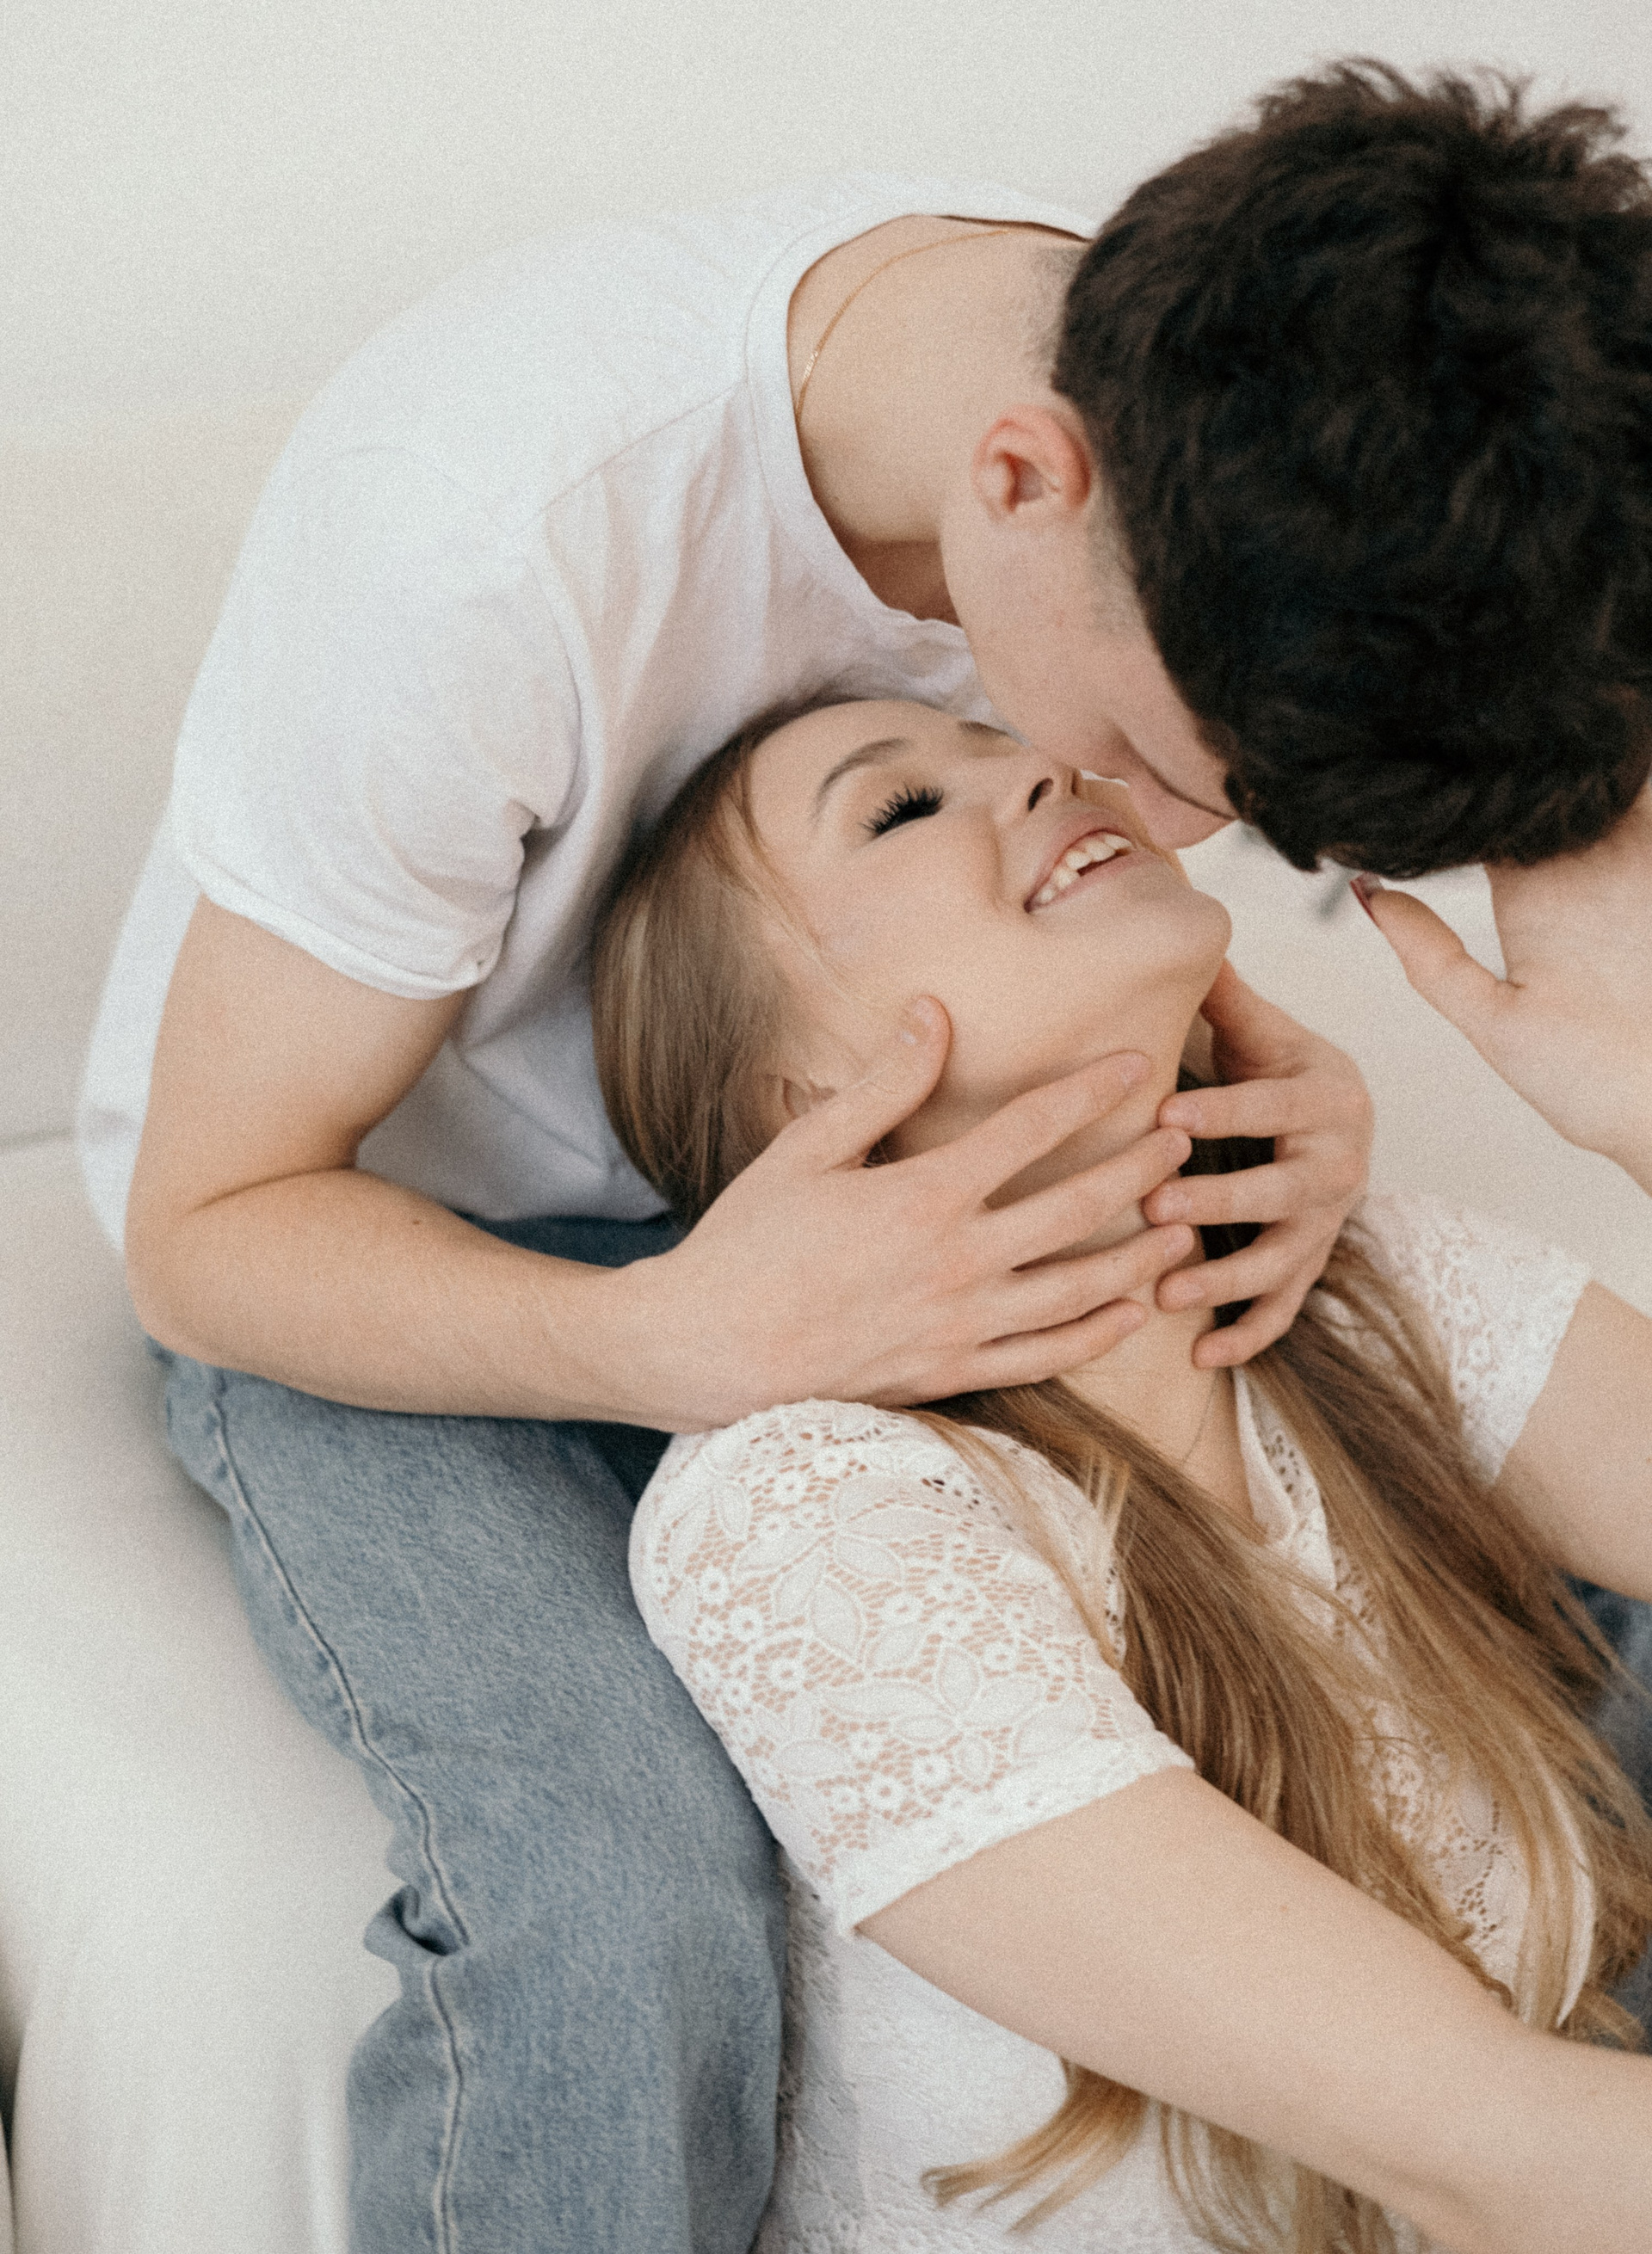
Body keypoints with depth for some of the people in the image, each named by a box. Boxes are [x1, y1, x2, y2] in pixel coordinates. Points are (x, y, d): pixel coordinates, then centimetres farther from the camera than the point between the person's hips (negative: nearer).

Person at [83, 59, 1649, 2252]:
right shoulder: (482, 529, -35)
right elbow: (211, 1223, -23)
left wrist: (1279, 1081, -21)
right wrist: (692, 1337, -42)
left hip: (802, 1182, 5)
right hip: (365, 1231, -4)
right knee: (628, 1919, -33)